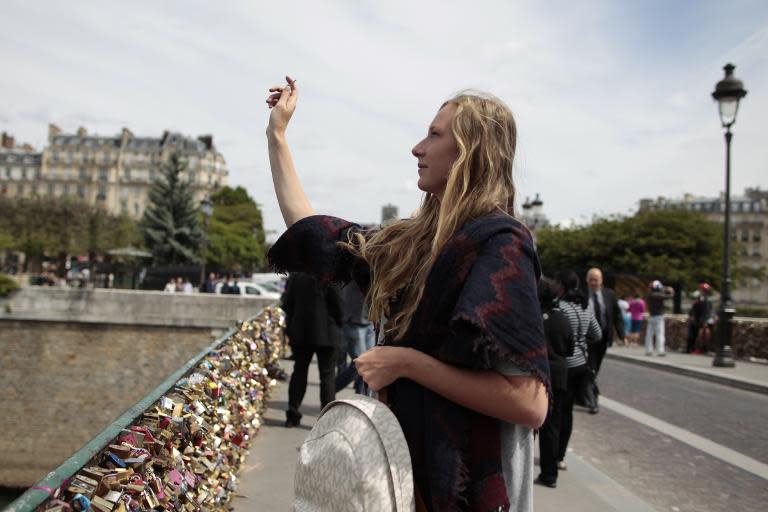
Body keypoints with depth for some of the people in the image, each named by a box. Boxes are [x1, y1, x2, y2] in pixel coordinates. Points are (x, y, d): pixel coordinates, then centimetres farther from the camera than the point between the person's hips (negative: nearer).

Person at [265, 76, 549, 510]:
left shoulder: (499, 244, -19)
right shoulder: (415, 241, 3)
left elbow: (530, 402, -25)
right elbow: (309, 231, 12)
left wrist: (406, 362, -23)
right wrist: (277, 132, 15)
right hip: (408, 465, 7)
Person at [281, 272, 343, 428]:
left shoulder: (295, 276, 2)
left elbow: (287, 303, 6)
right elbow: (337, 303, -11)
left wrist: (291, 325, 15)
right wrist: (338, 324, 5)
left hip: (299, 332, 4)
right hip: (326, 332, -4)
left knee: (299, 371, 15)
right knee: (327, 374, 5)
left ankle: (293, 415, 17)